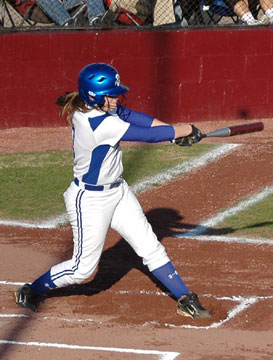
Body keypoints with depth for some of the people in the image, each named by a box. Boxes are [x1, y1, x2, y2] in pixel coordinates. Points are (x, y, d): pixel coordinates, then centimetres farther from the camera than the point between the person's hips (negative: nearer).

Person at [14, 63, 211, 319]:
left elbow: (131, 115, 3)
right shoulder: (101, 124, -32)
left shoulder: (93, 109, -6)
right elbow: (148, 135, -26)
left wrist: (174, 130, -6)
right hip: (90, 200, -9)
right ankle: (30, 292, 24)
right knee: (83, 267, 4)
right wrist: (183, 131, -12)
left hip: (118, 192, 9)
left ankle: (185, 300, 14)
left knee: (151, 247, 9)